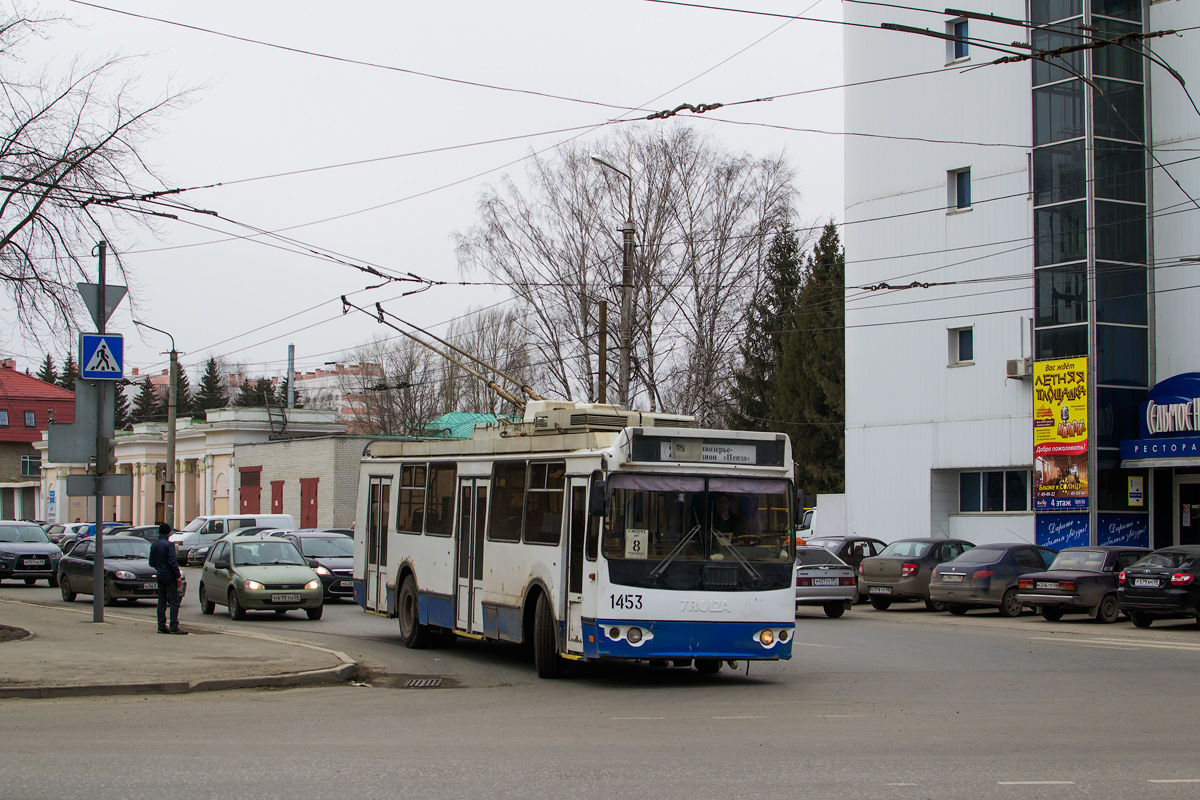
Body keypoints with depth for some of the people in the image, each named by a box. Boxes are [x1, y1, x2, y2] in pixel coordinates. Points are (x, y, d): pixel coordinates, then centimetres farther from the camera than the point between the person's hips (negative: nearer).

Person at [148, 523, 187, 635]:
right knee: (174, 602, -7)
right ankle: (174, 627, -12)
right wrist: (178, 576, -15)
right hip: (169, 577, -8)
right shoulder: (168, 544, -14)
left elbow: (151, 562, 15)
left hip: (160, 576, 8)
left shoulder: (154, 545, 10)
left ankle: (161, 626, 11)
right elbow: (172, 561, -18)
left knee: (162, 601, 11)